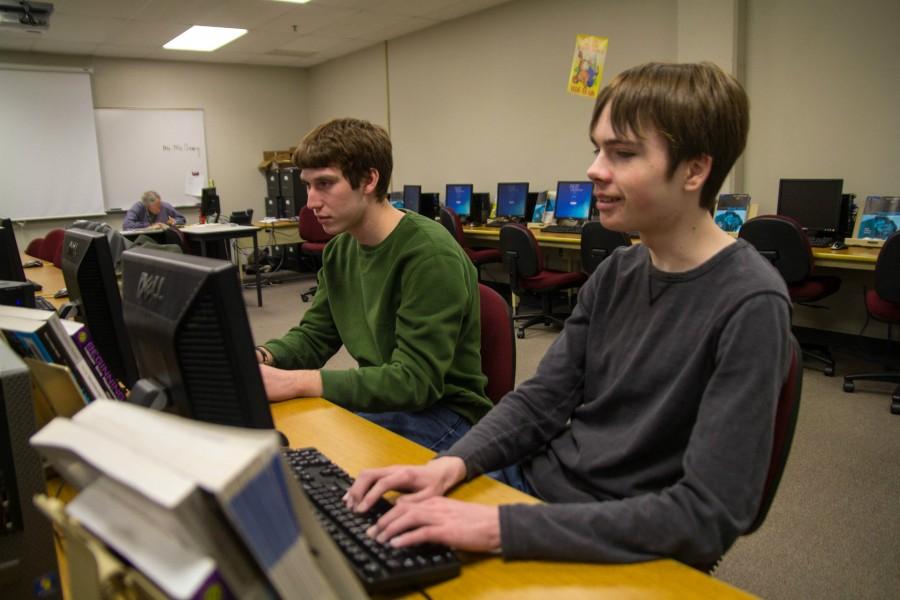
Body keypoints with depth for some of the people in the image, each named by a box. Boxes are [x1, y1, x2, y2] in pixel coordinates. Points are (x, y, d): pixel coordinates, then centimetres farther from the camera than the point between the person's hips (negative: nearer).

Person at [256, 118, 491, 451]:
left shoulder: (430, 254, -24)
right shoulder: (340, 249, 3)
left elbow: (415, 381, -26)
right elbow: (313, 336, 10)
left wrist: (295, 382, -31)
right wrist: (260, 357, -13)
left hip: (441, 411, -7)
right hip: (382, 399, 7)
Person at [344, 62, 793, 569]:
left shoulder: (751, 305, -21)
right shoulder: (618, 272, 1)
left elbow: (706, 516, -25)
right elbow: (541, 399, 3)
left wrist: (500, 527, -31)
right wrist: (452, 464, -16)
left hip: (623, 550, -5)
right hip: (536, 484, 6)